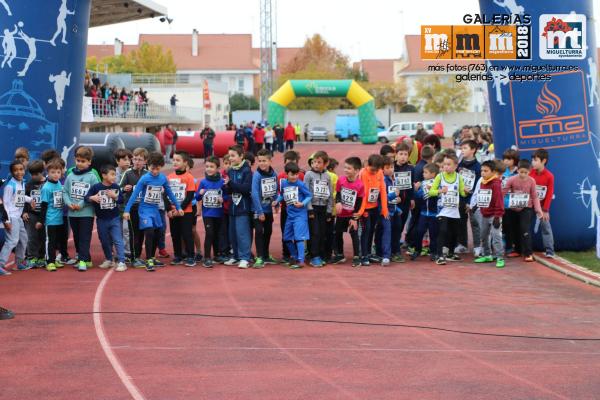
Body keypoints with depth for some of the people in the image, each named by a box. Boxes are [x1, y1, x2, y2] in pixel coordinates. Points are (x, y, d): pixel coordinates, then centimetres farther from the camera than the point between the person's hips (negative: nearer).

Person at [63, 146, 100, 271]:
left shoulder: (92, 176, -5)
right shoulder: (70, 176, 7)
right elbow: (65, 192, 8)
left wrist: (82, 204, -15)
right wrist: (69, 203, -9)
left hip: (87, 213, -5)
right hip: (72, 213, 5)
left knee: (85, 238, -6)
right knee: (76, 237, 13)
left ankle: (83, 261, -7)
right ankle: (86, 259, 25)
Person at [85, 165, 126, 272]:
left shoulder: (116, 187, -3)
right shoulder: (96, 187, -9)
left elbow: (121, 200, 2)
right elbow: (86, 198, -10)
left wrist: (115, 196, -16)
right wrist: (92, 198, -30)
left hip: (114, 219, 0)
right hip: (101, 220, 0)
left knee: (118, 241, -8)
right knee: (104, 241, 14)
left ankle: (121, 262, -8)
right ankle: (109, 260, 32)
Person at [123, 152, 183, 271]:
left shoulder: (163, 178, -1)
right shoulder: (144, 178, -14)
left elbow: (170, 193, 11)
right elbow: (134, 194, -14)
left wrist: (178, 207, 16)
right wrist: (127, 210, -19)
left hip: (155, 209, 6)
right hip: (145, 209, -6)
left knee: (157, 234, 12)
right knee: (149, 232, -16)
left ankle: (152, 257, 29)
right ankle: (148, 261, -9)